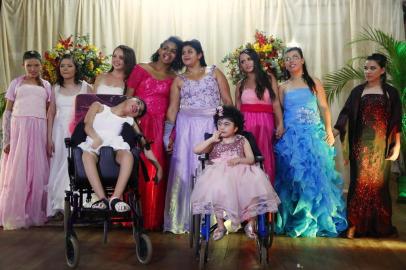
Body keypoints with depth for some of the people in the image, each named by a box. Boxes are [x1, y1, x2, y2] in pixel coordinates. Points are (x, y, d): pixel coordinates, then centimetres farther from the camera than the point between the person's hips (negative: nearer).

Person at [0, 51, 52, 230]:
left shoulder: (46, 85, 14)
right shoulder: (16, 83, 8)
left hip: (39, 131, 2)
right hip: (18, 129, -2)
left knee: (38, 172, 2)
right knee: (16, 172, -2)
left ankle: (35, 214, 12)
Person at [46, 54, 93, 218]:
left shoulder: (85, 87, 3)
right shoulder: (56, 89, 10)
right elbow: (51, 114, 10)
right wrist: (49, 138, 3)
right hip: (60, 132, 3)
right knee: (59, 167, 2)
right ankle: (58, 206, 7)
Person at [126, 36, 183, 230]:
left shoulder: (174, 78, 11)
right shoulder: (141, 69, 4)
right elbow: (128, 97, 2)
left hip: (160, 128, 2)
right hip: (139, 125, -2)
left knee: (156, 172, 2)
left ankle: (153, 219, 13)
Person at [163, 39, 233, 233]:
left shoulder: (214, 72, 10)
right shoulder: (179, 80, 12)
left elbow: (227, 100, 5)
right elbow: (172, 109, 8)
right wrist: (167, 134, 0)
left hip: (213, 127, -1)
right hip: (187, 129, 1)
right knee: (185, 170, -3)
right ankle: (183, 219, 4)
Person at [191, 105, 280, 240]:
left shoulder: (242, 141, 14)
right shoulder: (214, 142, 15)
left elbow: (251, 159, 5)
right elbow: (196, 150, 3)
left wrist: (238, 160, -15)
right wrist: (212, 139, 1)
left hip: (240, 172, 1)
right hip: (219, 173, 0)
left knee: (254, 186, -30)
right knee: (217, 190, -36)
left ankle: (251, 223, -10)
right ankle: (220, 225, -16)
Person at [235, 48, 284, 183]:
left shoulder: (269, 78, 8)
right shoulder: (240, 85, 13)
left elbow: (276, 102, 1)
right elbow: (237, 109, 11)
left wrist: (280, 123, -7)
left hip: (265, 123, -1)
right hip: (246, 123, 1)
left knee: (264, 158, -2)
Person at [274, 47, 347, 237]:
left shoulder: (314, 83, 9)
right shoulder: (283, 87, 9)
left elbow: (324, 108, 5)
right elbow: (278, 112, 5)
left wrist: (329, 130, -4)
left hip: (314, 134, 0)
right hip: (291, 137, 0)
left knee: (316, 175, -3)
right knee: (294, 177, -1)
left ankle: (319, 219, 9)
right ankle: (297, 220, 9)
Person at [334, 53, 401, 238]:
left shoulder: (391, 92, 5)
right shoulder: (358, 91, 7)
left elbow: (396, 121, 4)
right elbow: (346, 113, -3)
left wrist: (397, 145, -4)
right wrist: (335, 130, -19)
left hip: (381, 144, 0)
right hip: (361, 143, 0)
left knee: (379, 182, 5)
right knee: (359, 182, -2)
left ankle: (379, 224, 15)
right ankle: (354, 224, 2)